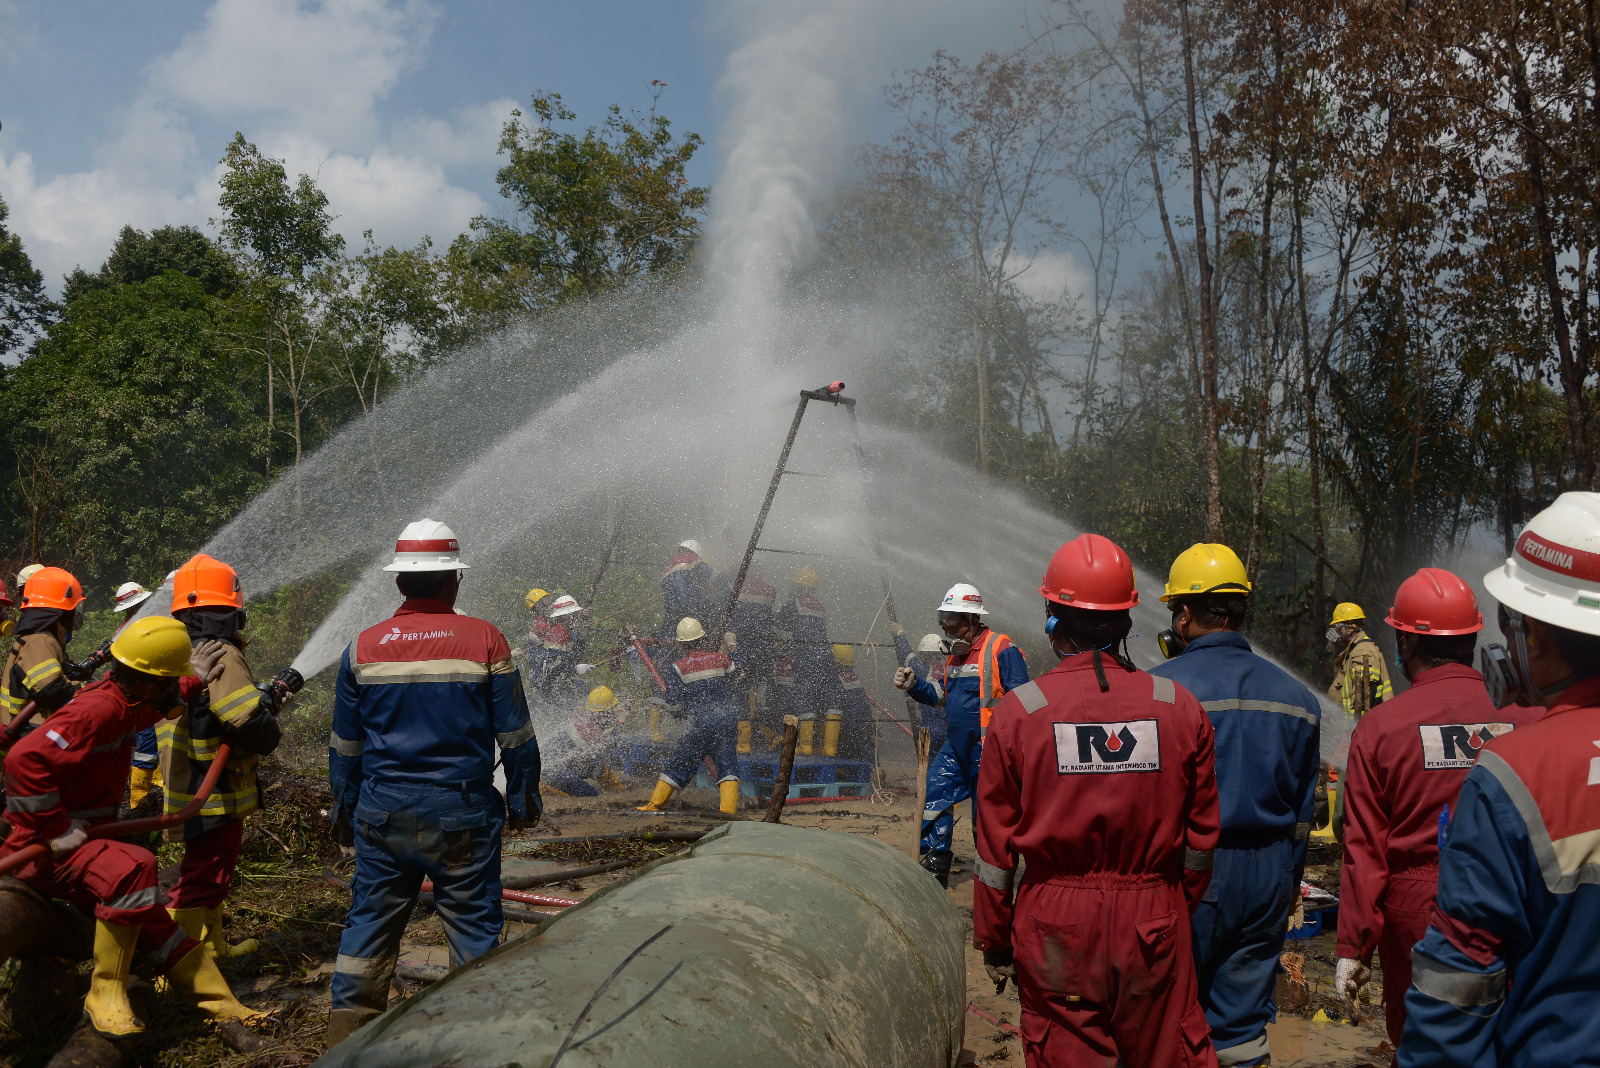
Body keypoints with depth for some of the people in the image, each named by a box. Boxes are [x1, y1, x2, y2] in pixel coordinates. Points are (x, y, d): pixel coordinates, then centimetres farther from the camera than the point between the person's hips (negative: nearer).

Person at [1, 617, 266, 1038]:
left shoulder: (122, 700, 6)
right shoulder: (97, 711, -25)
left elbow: (155, 703, 33)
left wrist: (194, 682, 24)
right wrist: (57, 831, -30)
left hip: (75, 846, 10)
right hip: (41, 850, -10)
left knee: (148, 917, 7)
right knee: (134, 867, -34)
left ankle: (222, 1006, 12)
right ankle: (105, 996, -20)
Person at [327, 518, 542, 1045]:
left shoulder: (363, 646, 1)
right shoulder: (486, 640, -7)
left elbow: (345, 743, 8)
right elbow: (515, 734, -3)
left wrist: (346, 803, 21)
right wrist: (524, 799, 8)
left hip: (382, 811, 3)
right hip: (463, 812, -2)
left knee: (371, 917, 14)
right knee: (473, 920, 9)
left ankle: (348, 1025, 21)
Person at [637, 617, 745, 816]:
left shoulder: (677, 667, -1)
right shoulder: (721, 659, 6)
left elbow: (674, 706, -2)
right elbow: (739, 674, 27)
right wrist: (733, 647, 39)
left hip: (701, 723, -2)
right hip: (728, 719, 2)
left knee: (679, 763, 9)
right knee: (728, 764, 4)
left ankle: (654, 804, 18)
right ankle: (729, 809, -8)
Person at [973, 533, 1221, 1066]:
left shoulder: (1017, 711, -8)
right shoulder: (1181, 707, -2)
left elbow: (996, 846, -3)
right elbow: (1201, 836, 5)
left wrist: (994, 943, 7)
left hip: (1055, 929, -1)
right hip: (1154, 922, 2)